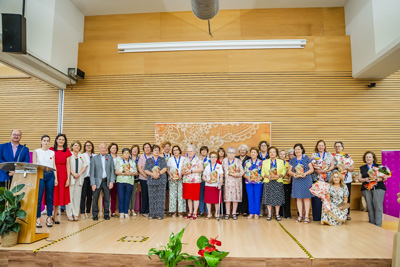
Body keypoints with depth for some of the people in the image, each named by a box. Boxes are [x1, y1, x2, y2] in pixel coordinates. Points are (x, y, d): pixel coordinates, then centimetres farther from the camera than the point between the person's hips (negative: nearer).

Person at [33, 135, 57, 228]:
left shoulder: (52, 152, 12)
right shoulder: (36, 151, 8)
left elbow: (54, 166, 10)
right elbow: (34, 164, 2)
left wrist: (56, 178, 3)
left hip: (50, 175, 2)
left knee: (50, 197, 3)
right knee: (39, 197, -4)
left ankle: (49, 218, 9)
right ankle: (38, 218, 4)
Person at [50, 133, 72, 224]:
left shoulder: (67, 151, 7)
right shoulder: (51, 150, 3)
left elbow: (68, 165, 4)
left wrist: (68, 178, -1)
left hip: (63, 174, 2)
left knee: (60, 196, 5)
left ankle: (54, 217, 16)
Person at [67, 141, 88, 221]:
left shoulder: (82, 156, 15)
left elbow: (85, 167, 9)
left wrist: (79, 174, -6)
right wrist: (73, 173, -13)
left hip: (79, 178, 4)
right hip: (70, 178, -3)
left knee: (77, 196, 3)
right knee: (70, 196, -5)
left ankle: (76, 214, 7)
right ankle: (69, 214, 2)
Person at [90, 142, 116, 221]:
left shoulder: (110, 158, 7)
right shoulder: (94, 158, 3)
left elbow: (112, 171, 5)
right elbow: (92, 172, 0)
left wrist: (111, 181, -4)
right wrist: (93, 183, -7)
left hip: (107, 181, 1)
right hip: (97, 181, -1)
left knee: (107, 199, 5)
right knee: (95, 199, 2)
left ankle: (106, 214, 17)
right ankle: (95, 215, 16)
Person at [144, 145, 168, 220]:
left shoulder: (162, 159, 12)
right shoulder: (148, 160, 12)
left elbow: (165, 168, 1)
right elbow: (146, 170, 3)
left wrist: (158, 173, -16)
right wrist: (152, 174, -14)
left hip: (161, 180, -1)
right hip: (151, 181, 1)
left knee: (160, 197, -4)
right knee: (152, 197, 1)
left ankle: (160, 214, 0)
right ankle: (152, 214, 9)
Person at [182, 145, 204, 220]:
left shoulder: (198, 159, -1)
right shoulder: (185, 159, 16)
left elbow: (201, 169, -11)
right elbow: (182, 169, 20)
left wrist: (191, 171, -16)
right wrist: (183, 172, -3)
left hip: (195, 181, -5)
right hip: (186, 181, 5)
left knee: (195, 197, -2)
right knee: (188, 197, 9)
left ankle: (195, 213, 6)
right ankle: (190, 212, 20)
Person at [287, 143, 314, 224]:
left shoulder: (306, 158, 2)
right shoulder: (292, 160, 10)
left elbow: (312, 169, 0)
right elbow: (289, 171, 10)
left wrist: (305, 173, -16)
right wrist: (293, 174, -11)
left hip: (306, 180, -3)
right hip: (296, 180, 3)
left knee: (306, 197, -2)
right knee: (299, 198, 5)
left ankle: (307, 216, 4)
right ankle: (300, 216, 13)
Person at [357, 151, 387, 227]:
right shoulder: (362, 168, 17)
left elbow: (385, 177, 8)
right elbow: (359, 178, 12)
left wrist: (380, 179, -14)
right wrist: (365, 179, -9)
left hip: (378, 188, -2)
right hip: (366, 189, 2)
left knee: (378, 206, -11)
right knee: (370, 207, -1)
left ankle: (378, 226, -6)